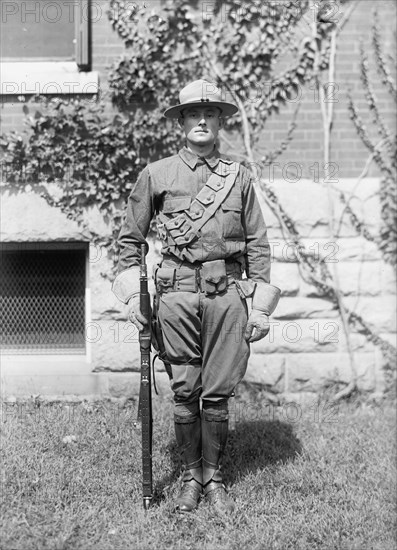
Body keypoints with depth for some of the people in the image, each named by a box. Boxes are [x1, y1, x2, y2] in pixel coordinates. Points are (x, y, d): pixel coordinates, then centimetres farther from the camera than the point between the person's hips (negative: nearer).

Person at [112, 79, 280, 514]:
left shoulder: (239, 177, 10)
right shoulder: (156, 175, 8)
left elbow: (258, 244, 10)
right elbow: (130, 238, 13)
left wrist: (261, 306, 5)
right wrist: (132, 293, 4)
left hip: (227, 292, 1)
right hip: (178, 293, 0)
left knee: (218, 392, 3)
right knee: (185, 390, 3)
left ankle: (214, 477, 17)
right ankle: (190, 476, 17)